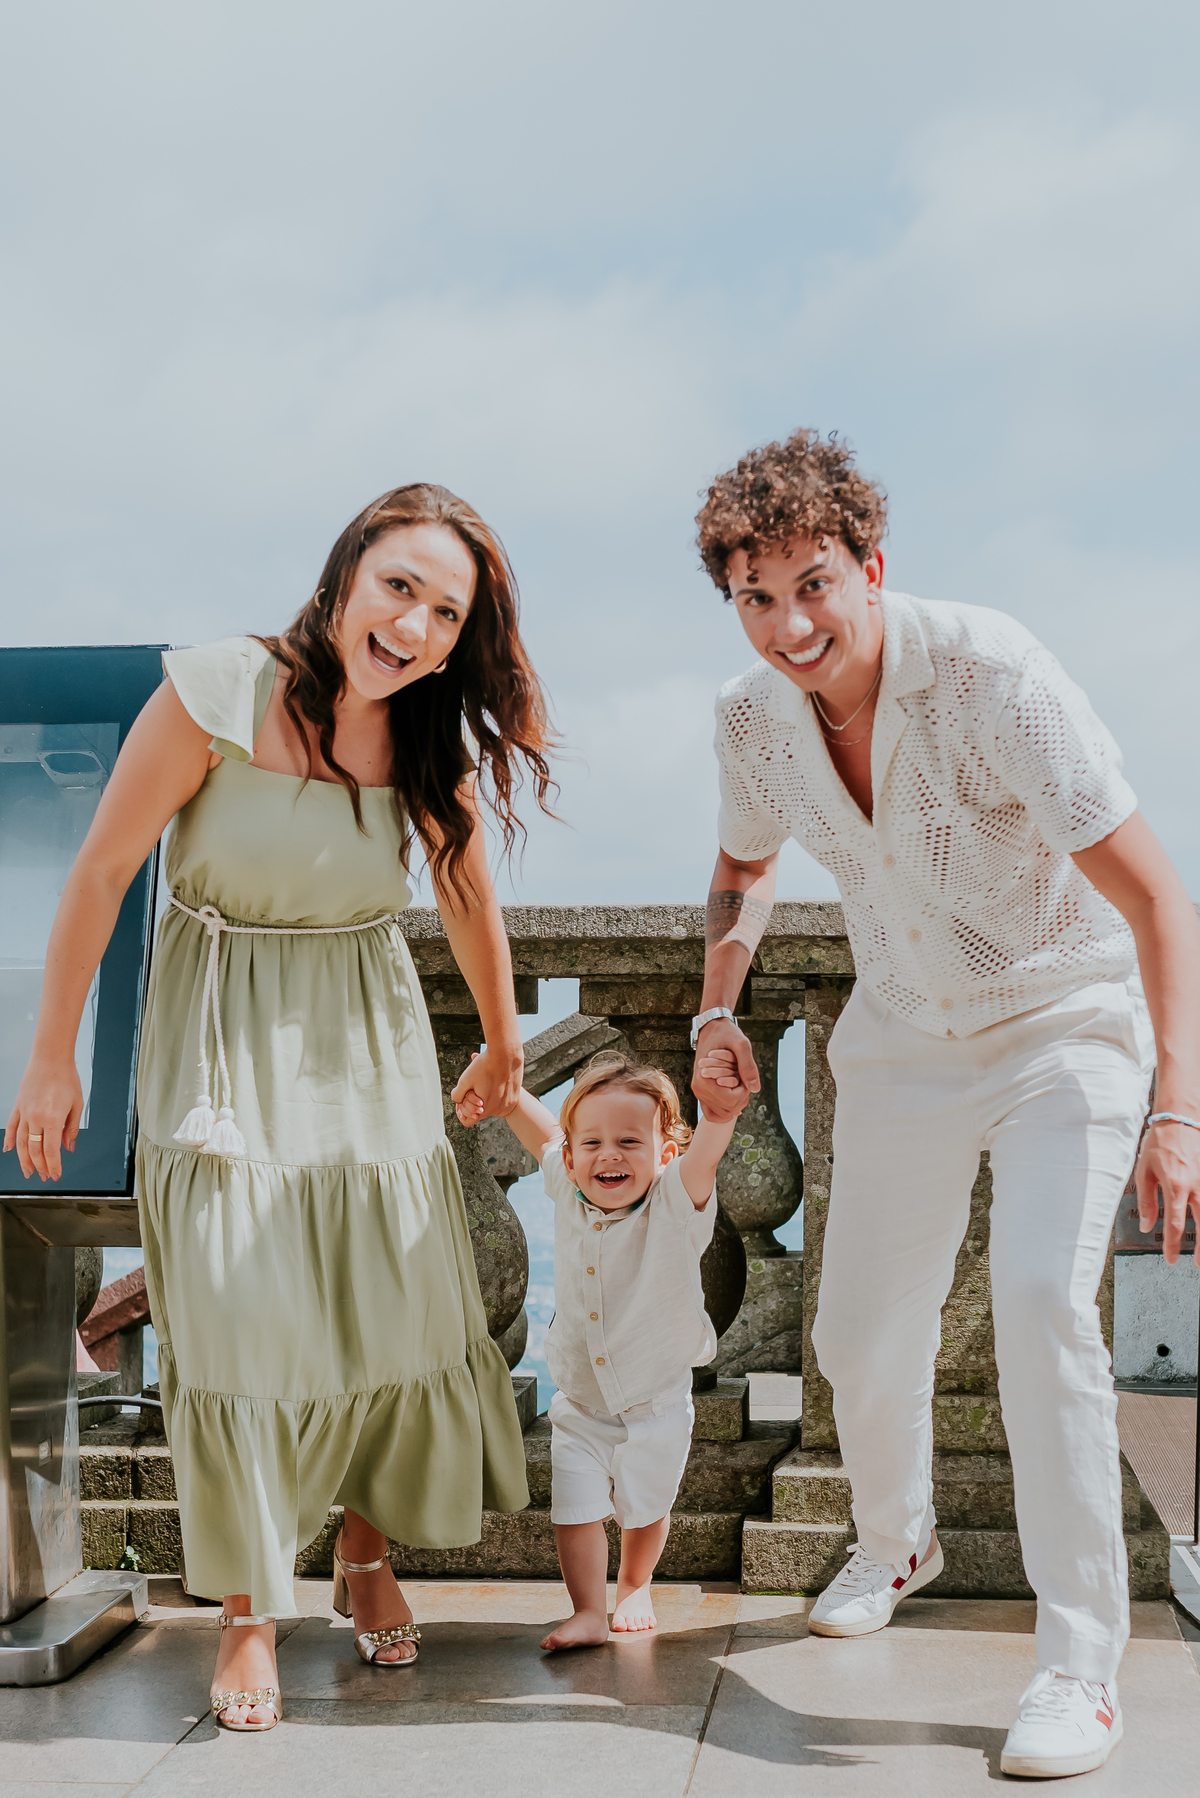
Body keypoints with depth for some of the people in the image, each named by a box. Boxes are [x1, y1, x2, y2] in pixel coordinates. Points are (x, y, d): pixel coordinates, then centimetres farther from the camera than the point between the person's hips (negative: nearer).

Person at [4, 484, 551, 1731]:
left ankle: (367, 1555, 29)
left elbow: (468, 898, 10)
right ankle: (248, 1615, 13)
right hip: (220, 1033, -3)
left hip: (366, 1041, 4)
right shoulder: (218, 695, -20)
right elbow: (101, 874, -12)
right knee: (238, 1314, -3)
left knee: (392, 1297, 5)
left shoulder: (437, 741, -7)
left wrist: (504, 1049, 20)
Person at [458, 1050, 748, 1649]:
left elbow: (704, 1154, -45)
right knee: (574, 1511, -5)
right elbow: (540, 1130, 6)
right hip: (580, 1403, 2)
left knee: (644, 1509, 17)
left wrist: (721, 1112, -63)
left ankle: (634, 1588, 42)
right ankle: (588, 1612, 12)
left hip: (656, 1403, -2)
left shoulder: (675, 1206, -23)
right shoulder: (569, 1193, -11)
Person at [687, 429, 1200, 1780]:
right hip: (904, 1040, 5)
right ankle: (896, 1540, 42)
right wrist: (717, 1011, -1)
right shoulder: (752, 716, -10)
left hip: (1066, 1024, -5)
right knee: (861, 1334, 10)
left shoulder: (989, 674, -27)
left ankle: (1081, 1667, -13)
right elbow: (746, 866, 14)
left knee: (1040, 1301, -25)